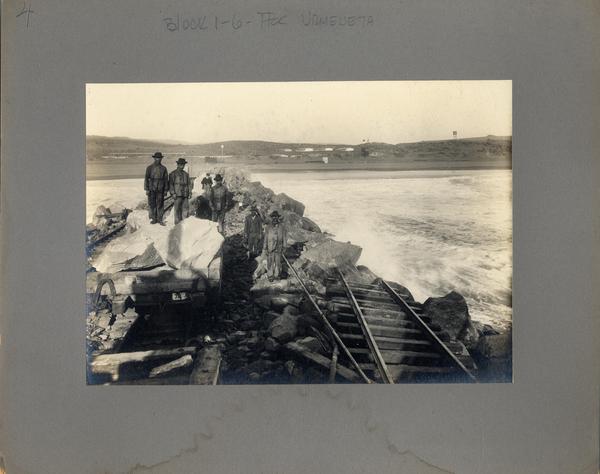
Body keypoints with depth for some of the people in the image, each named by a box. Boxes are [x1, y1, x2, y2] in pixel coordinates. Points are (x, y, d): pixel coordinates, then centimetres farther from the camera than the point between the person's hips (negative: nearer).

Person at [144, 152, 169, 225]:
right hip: (151, 190, -1)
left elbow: (166, 179, 7)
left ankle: (159, 219, 8)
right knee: (152, 205, 2)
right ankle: (153, 219, 11)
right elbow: (146, 179, 0)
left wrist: (166, 190, 3)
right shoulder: (149, 168, 1)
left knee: (160, 205, 1)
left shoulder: (163, 168, 5)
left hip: (160, 190, 1)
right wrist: (146, 189, -7)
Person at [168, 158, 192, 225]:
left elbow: (188, 184, 20)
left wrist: (190, 193, 9)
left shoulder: (186, 174, 19)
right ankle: (177, 224, -3)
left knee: (184, 209, 3)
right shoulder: (173, 173, 4)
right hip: (177, 195, -4)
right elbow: (170, 184, -1)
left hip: (185, 195, 4)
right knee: (177, 209, -6)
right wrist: (173, 193, -11)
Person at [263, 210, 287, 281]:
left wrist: (284, 247, 5)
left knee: (278, 262, 10)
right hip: (270, 248, 0)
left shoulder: (282, 227, -5)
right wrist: (264, 248, 0)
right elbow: (265, 239, 0)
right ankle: (270, 276, 18)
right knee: (270, 262, 6)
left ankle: (277, 275, 25)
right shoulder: (268, 228, -5)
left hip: (278, 248, 0)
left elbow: (284, 237, 4)